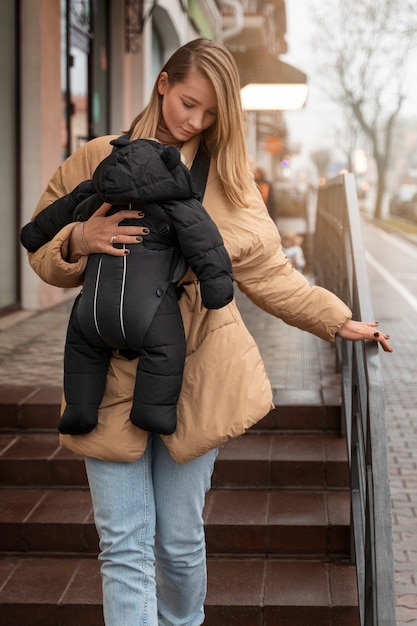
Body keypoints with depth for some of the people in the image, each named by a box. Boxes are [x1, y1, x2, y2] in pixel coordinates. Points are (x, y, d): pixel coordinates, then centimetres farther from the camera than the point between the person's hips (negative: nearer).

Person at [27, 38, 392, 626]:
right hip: (113, 375, 0)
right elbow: (44, 253, 7)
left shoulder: (227, 178, 6)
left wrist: (339, 320, 8)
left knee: (181, 540, 9)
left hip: (195, 374, 1)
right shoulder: (95, 161, 3)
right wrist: (77, 242, -14)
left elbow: (268, 270, 10)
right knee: (124, 546, -1)